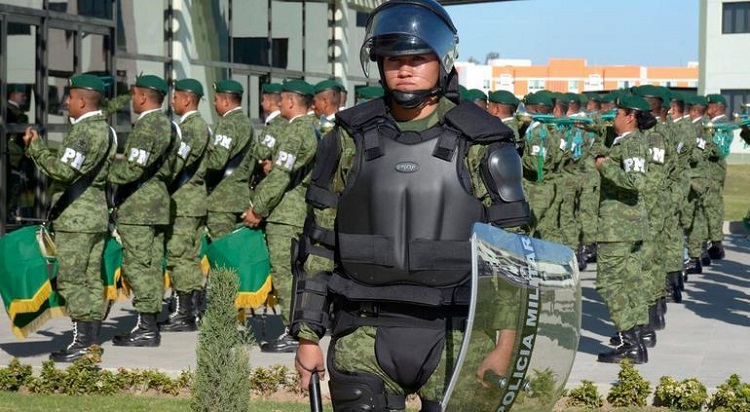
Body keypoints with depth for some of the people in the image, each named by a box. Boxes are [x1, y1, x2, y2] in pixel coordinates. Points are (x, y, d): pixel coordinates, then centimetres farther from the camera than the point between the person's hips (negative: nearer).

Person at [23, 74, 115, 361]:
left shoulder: (86, 131, -16)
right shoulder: (105, 129, 15)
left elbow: (64, 170, -22)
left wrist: (35, 147, -12)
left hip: (75, 217, -10)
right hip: (97, 215, 10)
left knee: (71, 280, -7)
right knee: (90, 279, 11)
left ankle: (82, 341, -7)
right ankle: (92, 338, 14)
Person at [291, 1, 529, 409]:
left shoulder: (481, 146, -1)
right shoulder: (350, 141, 5)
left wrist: (505, 344, -6)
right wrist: (308, 334, 5)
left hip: (454, 336, -1)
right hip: (364, 334, 1)